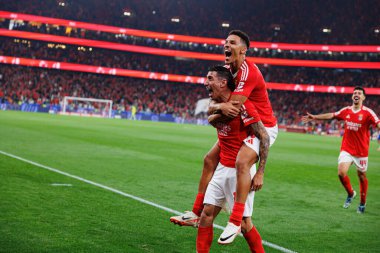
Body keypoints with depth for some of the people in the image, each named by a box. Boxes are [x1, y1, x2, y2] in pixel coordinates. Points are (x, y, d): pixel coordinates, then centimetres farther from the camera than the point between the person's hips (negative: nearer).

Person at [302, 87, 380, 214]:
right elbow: (332, 115, 16)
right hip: (346, 149, 3)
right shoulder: (346, 111, 3)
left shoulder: (367, 112, -10)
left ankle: (362, 203, 30)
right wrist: (315, 117, 17)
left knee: (362, 176, 8)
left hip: (361, 151, -2)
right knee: (341, 173, -13)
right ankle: (350, 193, 16)